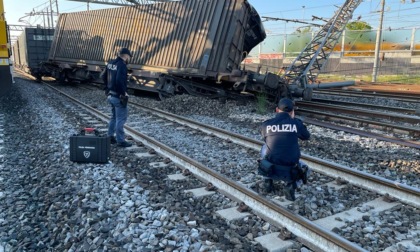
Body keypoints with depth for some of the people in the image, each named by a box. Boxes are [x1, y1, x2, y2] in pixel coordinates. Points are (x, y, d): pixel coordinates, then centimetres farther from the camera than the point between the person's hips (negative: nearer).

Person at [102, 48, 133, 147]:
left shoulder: (110, 63, 8)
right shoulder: (122, 65, -18)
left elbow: (103, 76, 17)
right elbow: (119, 80, -29)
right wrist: (124, 92, -18)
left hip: (110, 95, 9)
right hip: (119, 96, -9)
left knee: (114, 116, 21)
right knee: (121, 118, 0)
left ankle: (110, 137, 29)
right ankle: (120, 140, 6)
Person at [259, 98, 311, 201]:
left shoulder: (266, 124, -1)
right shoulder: (296, 123, -4)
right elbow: (306, 136, 16)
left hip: (269, 169, 2)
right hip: (289, 171, -2)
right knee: (304, 168, 33)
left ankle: (268, 181, 25)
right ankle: (291, 185, 1)